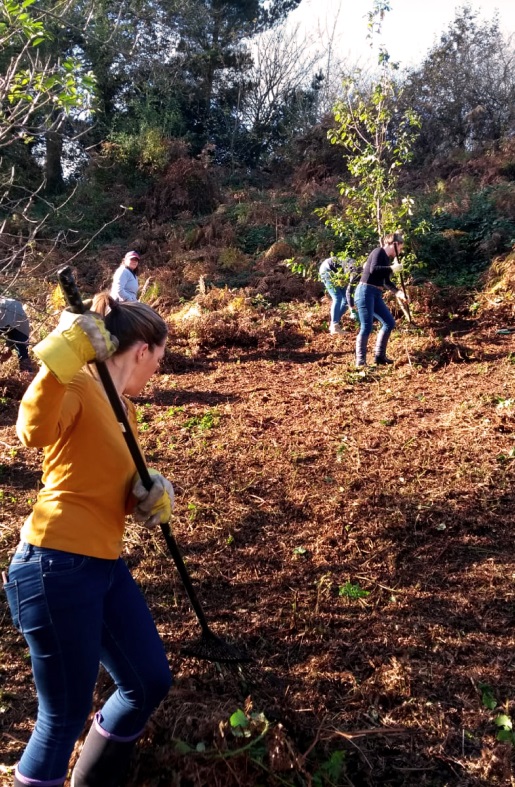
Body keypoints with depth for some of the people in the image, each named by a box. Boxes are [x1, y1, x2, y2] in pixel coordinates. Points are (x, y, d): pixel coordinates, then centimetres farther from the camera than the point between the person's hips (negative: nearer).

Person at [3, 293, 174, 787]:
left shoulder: (123, 408, 12)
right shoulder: (78, 388, -14)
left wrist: (152, 495, -2)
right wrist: (63, 355, -41)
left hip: (104, 565, 9)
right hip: (56, 568, -9)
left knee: (150, 681, 19)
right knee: (66, 716, 5)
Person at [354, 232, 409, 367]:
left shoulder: (387, 258, 19)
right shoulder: (379, 252, -8)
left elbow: (386, 282, 26)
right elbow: (373, 269, -25)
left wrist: (398, 292, 16)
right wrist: (392, 268, -19)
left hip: (376, 295, 10)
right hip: (365, 292, -10)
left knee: (389, 323, 10)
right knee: (366, 328, -11)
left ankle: (379, 356, 18)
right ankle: (360, 361, -4)